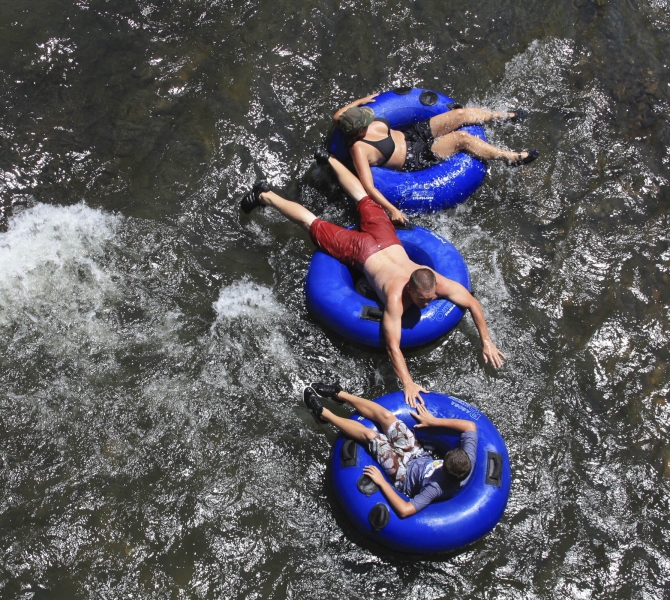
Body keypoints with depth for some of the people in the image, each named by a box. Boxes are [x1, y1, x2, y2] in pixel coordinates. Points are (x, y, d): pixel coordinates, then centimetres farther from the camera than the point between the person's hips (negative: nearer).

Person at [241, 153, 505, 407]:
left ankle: (331, 160, 52)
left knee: (364, 200, 30)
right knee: (314, 225, 11)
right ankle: (266, 195, 29)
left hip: (387, 239, 5)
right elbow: (392, 346, -45)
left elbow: (473, 304, -19)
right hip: (360, 250, -5)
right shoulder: (396, 297, -42)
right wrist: (408, 384, -50)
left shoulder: (440, 284, -30)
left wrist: (487, 342, -22)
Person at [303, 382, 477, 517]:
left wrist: (381, 482, -37)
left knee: (369, 434, -8)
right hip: (420, 457, 5)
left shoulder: (436, 488, -43)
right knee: (385, 415, -1)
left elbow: (404, 510, -47)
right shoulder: (468, 461, -29)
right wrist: (434, 421, -14)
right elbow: (470, 425, -15)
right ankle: (338, 394, 20)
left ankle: (322, 413, 16)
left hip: (405, 475, -5)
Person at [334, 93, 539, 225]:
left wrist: (360, 101, 14)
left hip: (414, 133, 8)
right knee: (462, 138, -18)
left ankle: (506, 116, 23)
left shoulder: (356, 125, -11)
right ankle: (514, 158, -2)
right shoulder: (358, 148, -31)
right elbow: (368, 187, -38)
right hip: (415, 159, -8)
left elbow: (337, 116, 12)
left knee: (461, 114, -1)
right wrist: (392, 210, -44)